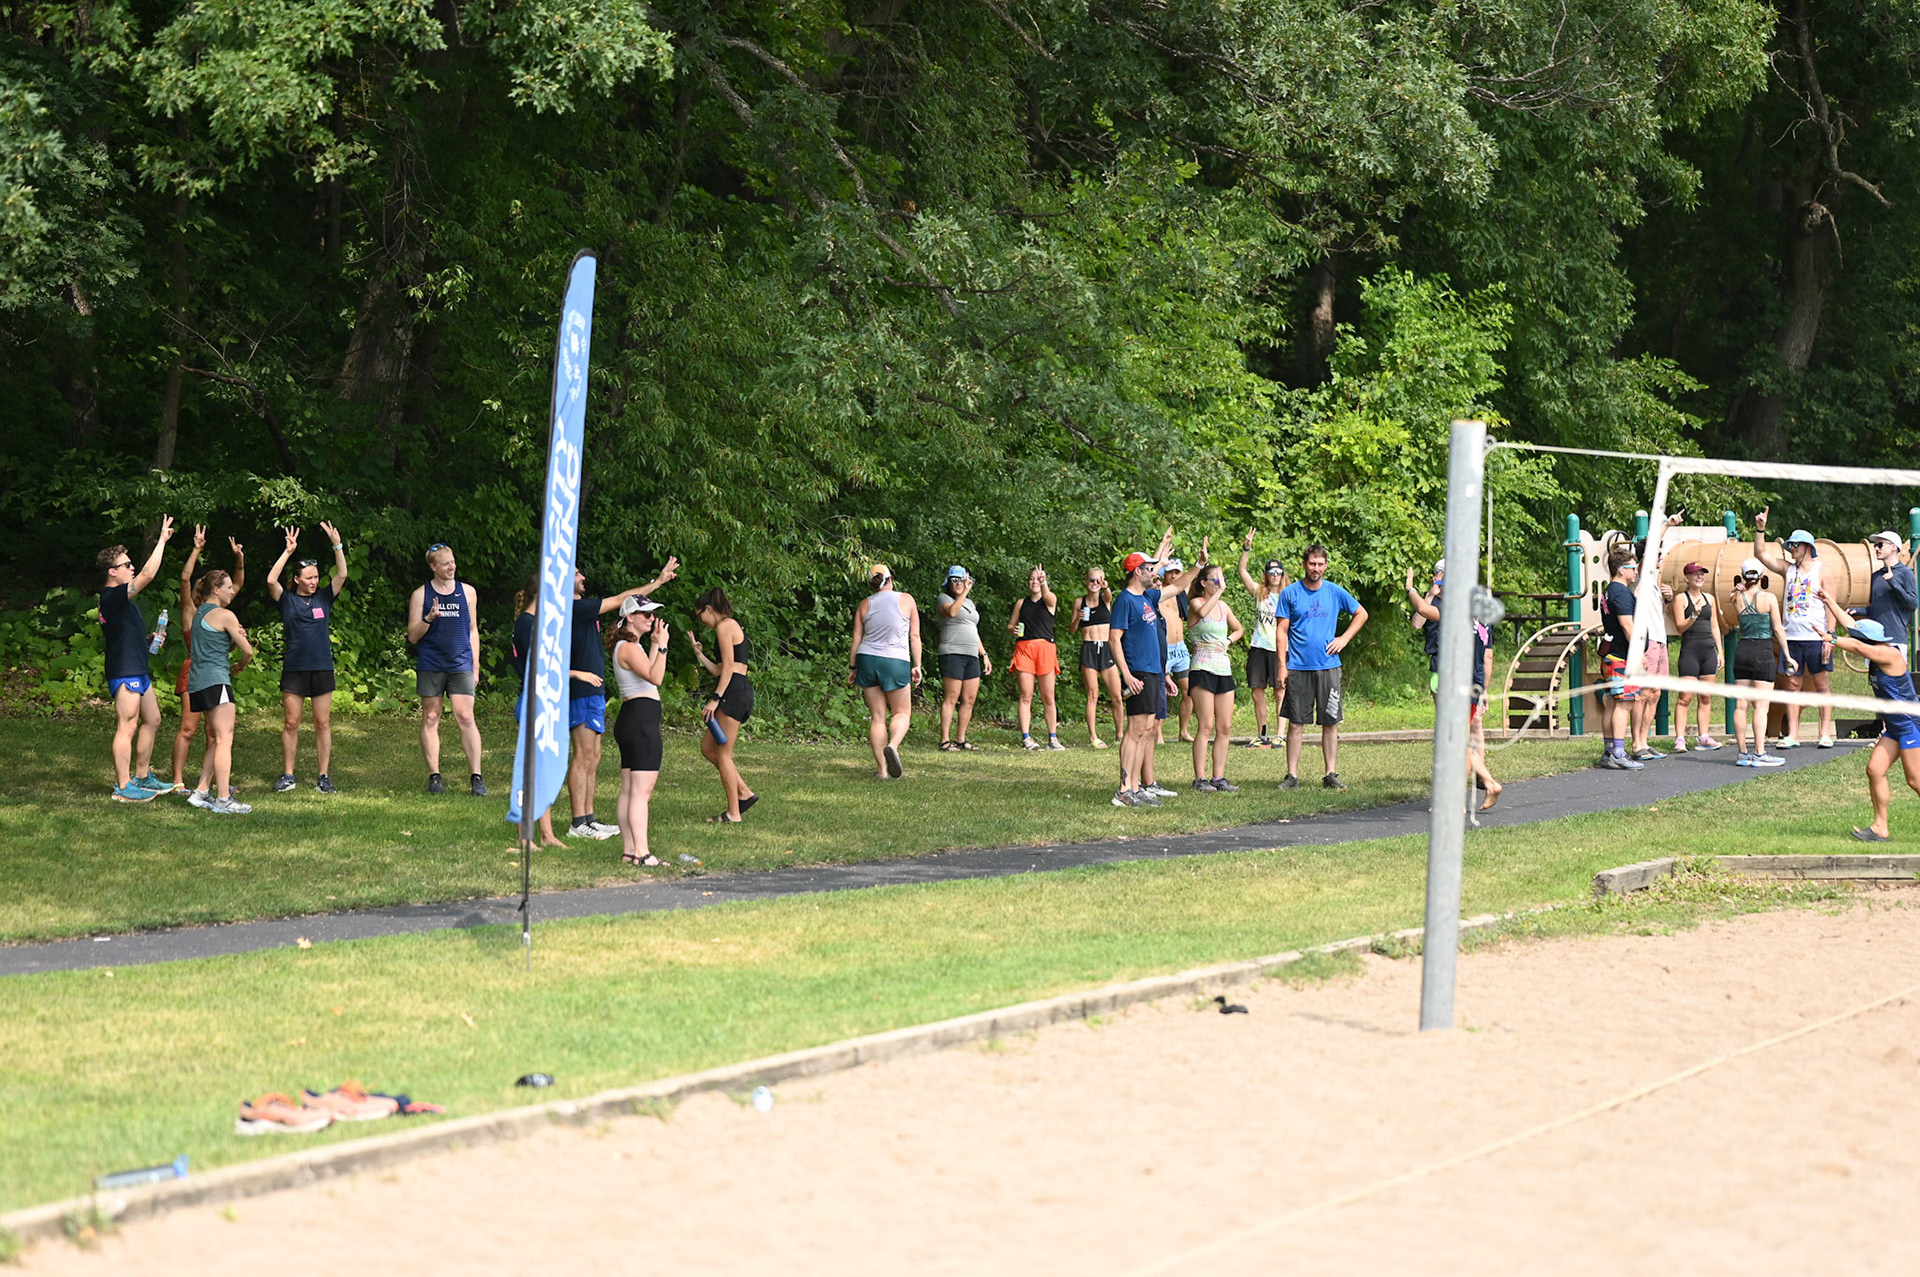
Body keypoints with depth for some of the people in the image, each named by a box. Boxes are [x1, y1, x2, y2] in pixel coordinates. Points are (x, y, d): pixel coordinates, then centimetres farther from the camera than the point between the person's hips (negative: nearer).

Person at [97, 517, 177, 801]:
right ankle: (123, 787, -6)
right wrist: (162, 540, -19)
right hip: (124, 671, -11)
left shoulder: (116, 597, 14)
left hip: (137, 670, 11)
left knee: (152, 720, 17)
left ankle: (143, 777, 25)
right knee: (127, 728, -8)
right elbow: (147, 575, -25)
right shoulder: (112, 597, -18)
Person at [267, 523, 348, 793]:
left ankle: (323, 776, 7)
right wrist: (288, 551, -14)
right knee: (290, 723, 1)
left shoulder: (324, 598, 9)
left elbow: (342, 575, 1)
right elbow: (271, 580, -12)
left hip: (322, 669, 2)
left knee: (323, 724, 3)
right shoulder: (287, 600, 3)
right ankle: (288, 776, 8)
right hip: (294, 669, -2)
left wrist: (337, 545, -8)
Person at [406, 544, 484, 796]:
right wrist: (428, 619, -14)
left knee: (465, 718, -8)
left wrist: (475, 664, 12)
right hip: (430, 666, 0)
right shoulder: (421, 595, 6)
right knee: (430, 719, 1)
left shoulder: (467, 592, 12)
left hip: (460, 665, 0)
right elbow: (412, 636, 4)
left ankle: (475, 776, -7)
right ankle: (434, 776, 7)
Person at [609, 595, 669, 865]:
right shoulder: (629, 648, -14)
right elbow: (655, 677, -24)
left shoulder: (630, 647, 18)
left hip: (632, 719, 11)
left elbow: (649, 673, 25)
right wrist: (662, 646, -22)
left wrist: (654, 644, 22)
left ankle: (629, 850, 12)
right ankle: (641, 852, -16)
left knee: (629, 791, 10)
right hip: (641, 719, -11)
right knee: (641, 791, -13)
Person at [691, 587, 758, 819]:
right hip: (739, 691, 10)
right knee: (708, 748, 13)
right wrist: (700, 655, 22)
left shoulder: (724, 626, -7)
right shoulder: (733, 626, 23)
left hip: (733, 691, -10)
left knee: (722, 753, -5)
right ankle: (744, 793, 13)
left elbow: (728, 667, -15)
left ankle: (733, 813, -2)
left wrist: (715, 699, -19)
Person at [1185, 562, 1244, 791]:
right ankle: (1200, 778, -7)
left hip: (1223, 669, 7)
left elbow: (1238, 629, 31)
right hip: (1202, 669, -7)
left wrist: (1228, 641, 10)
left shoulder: (1223, 606, 14)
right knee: (1206, 726, -10)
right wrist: (1220, 591, -25)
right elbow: (1202, 612, -32)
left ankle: (1218, 777, 10)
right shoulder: (1196, 603, -5)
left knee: (1225, 727, 4)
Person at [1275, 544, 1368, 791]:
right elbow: (1281, 630, 2)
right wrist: (1282, 665, -5)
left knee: (1330, 723, 2)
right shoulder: (1290, 593, 1)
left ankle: (1331, 774, 8)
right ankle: (1292, 775, 4)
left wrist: (1344, 639, 4)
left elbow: (1361, 614, 17)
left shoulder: (1335, 592, 5)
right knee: (1296, 723, 0)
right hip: (1298, 668, -1)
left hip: (1328, 666, 1)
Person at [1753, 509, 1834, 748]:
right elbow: (1761, 554, 12)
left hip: (1816, 637, -5)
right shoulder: (1788, 569, 12)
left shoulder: (1821, 569, 0)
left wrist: (1829, 637, -12)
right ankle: (1792, 735, 6)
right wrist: (1760, 530, -1)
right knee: (1792, 685, 3)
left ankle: (1826, 735, 2)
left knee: (1822, 684, 0)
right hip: (1792, 637, 5)